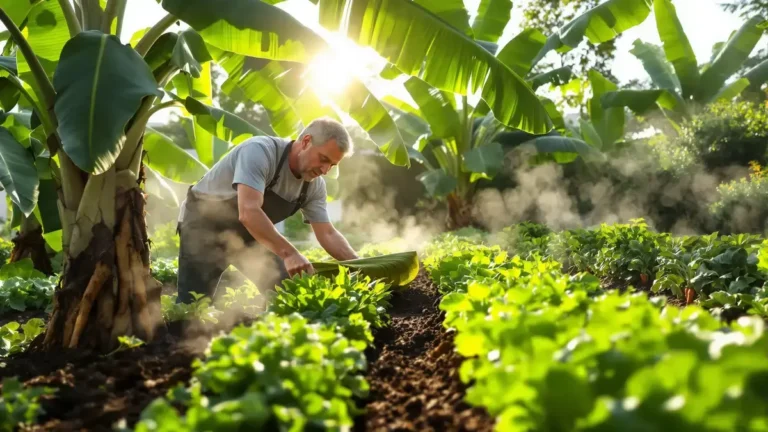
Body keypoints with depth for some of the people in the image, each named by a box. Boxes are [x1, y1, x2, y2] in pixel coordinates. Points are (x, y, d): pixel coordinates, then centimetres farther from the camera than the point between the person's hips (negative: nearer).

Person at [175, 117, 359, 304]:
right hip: (205, 223, -6)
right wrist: (288, 253, -52)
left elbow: (327, 234, -6)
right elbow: (248, 212, -43)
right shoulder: (260, 151, -31)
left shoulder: (314, 185, -10)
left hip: (247, 233, 7)